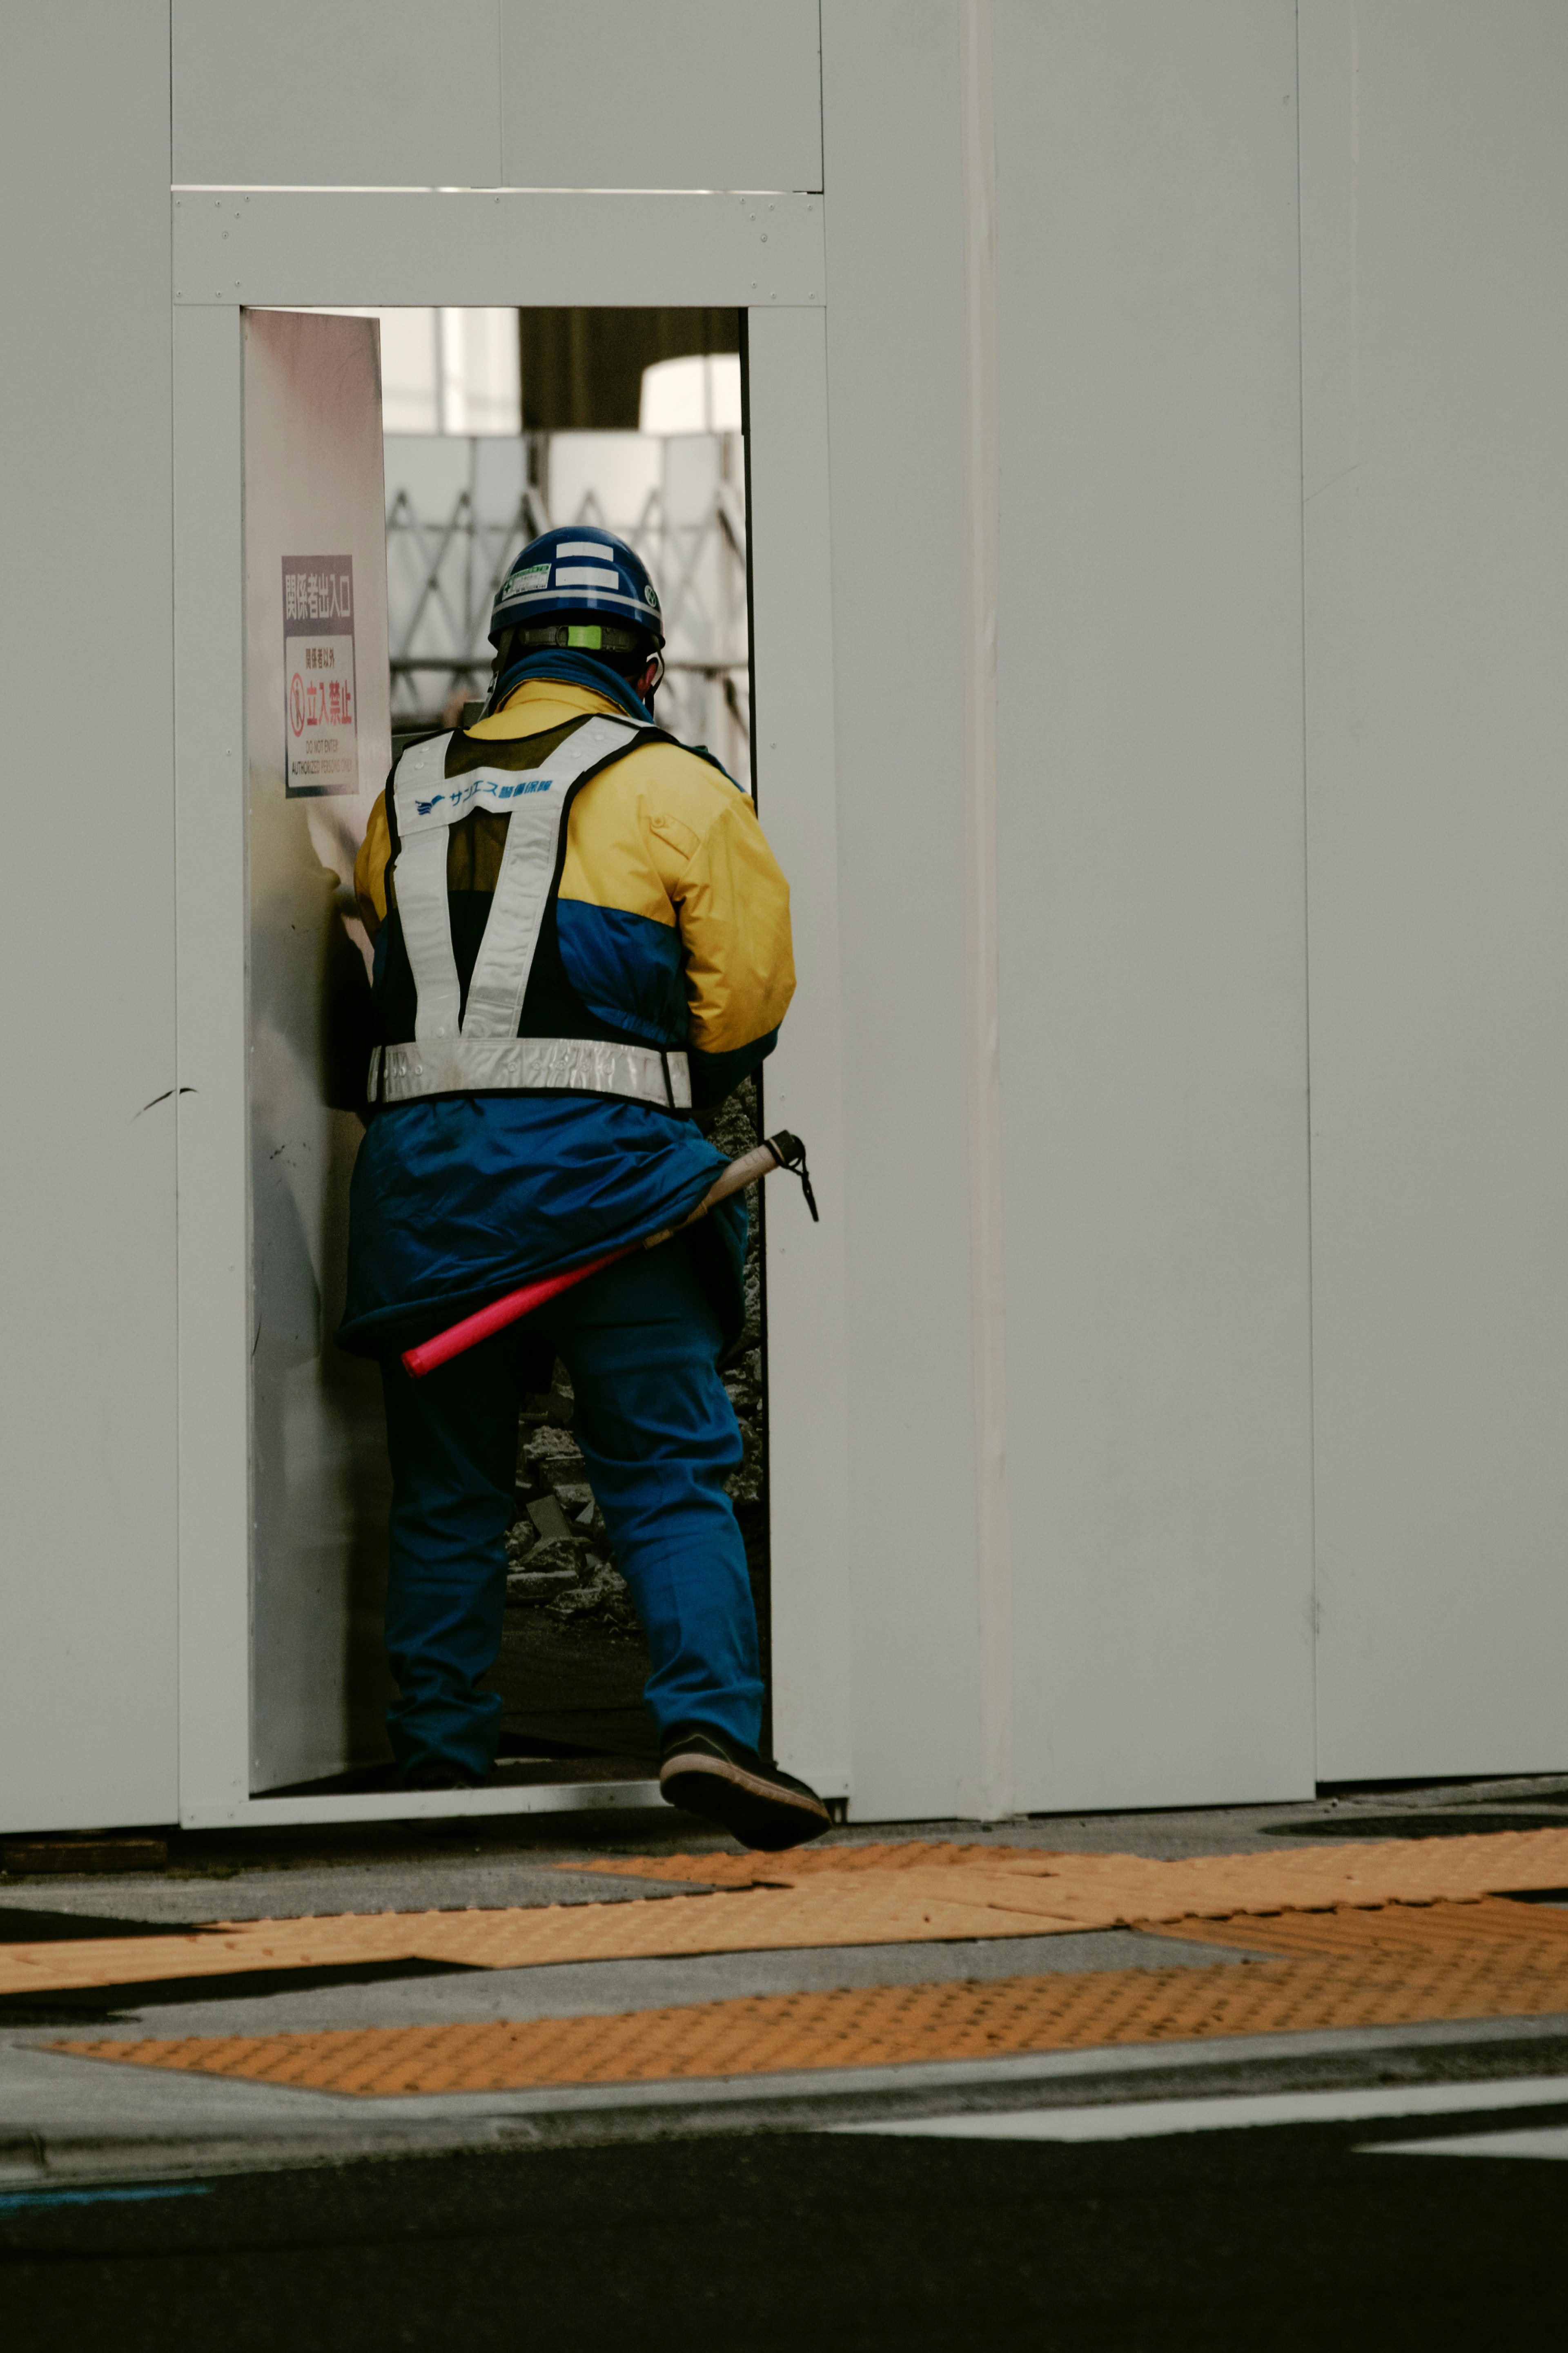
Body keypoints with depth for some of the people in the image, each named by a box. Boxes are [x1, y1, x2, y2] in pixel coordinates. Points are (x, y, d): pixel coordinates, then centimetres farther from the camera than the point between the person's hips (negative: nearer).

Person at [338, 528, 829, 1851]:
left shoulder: (409, 797, 15)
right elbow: (747, 996, 0)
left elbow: (378, 978, 14)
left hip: (420, 1154, 3)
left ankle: (439, 1764, 12)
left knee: (445, 1490, 11)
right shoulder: (677, 790, 2)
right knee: (672, 1476, -2)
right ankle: (710, 1722, -17)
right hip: (606, 1160, -3)